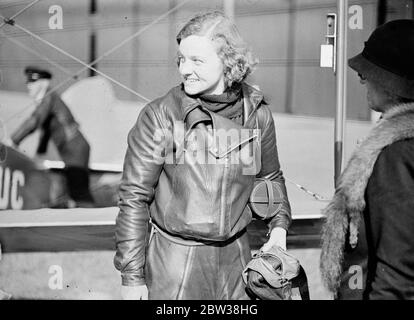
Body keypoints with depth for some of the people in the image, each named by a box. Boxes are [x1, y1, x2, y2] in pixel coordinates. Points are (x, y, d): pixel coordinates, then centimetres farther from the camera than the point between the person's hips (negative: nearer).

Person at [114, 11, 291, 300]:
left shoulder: (257, 113, -1)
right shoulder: (159, 117, -12)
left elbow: (271, 178, 17)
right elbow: (134, 197, -9)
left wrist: (279, 224, 3)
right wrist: (132, 275, -10)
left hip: (236, 258, 3)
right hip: (174, 259, -3)